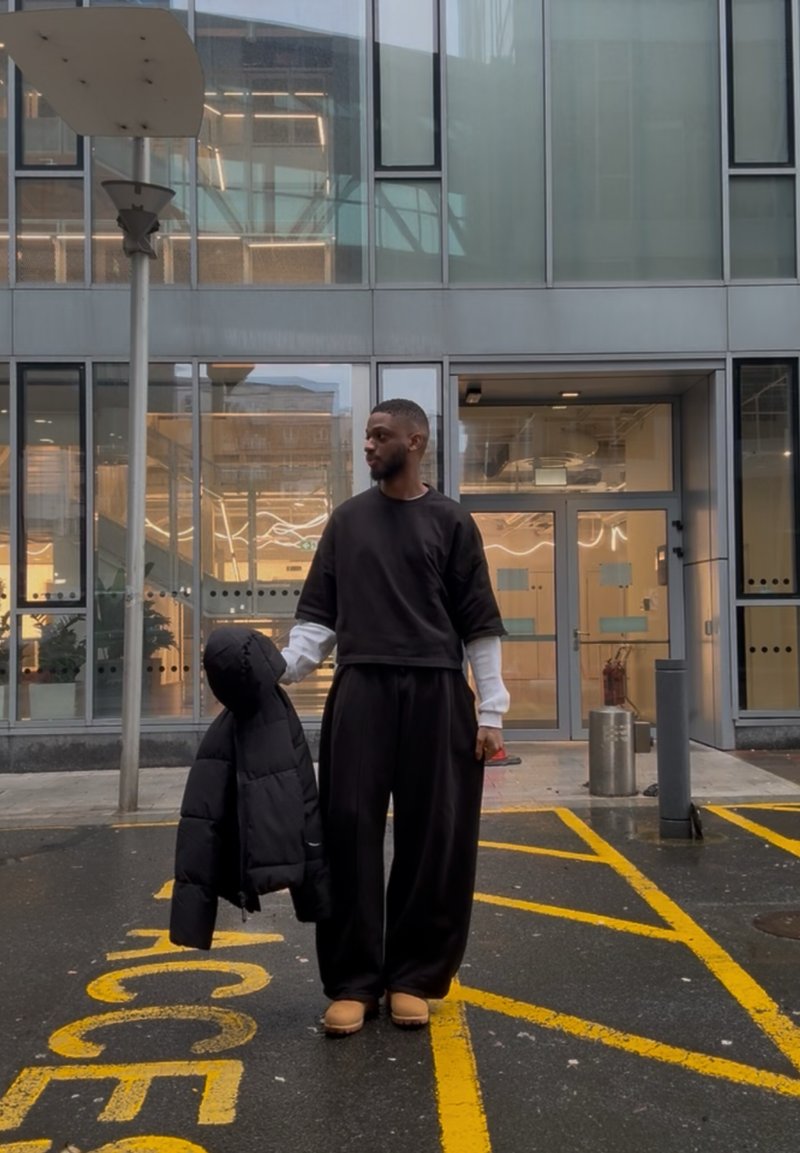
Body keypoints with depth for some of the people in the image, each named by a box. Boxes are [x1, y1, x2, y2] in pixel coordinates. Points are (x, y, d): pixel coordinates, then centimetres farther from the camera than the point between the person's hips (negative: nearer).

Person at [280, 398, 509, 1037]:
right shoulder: (348, 519, 13)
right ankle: (353, 981, 8)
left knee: (433, 836, 2)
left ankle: (413, 977, 14)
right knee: (350, 830, -2)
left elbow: (479, 623, 3)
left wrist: (491, 711, -2)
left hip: (435, 692, -1)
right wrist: (278, 671, -4)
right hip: (360, 691, 2)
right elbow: (319, 612, 11)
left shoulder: (451, 522, 5)